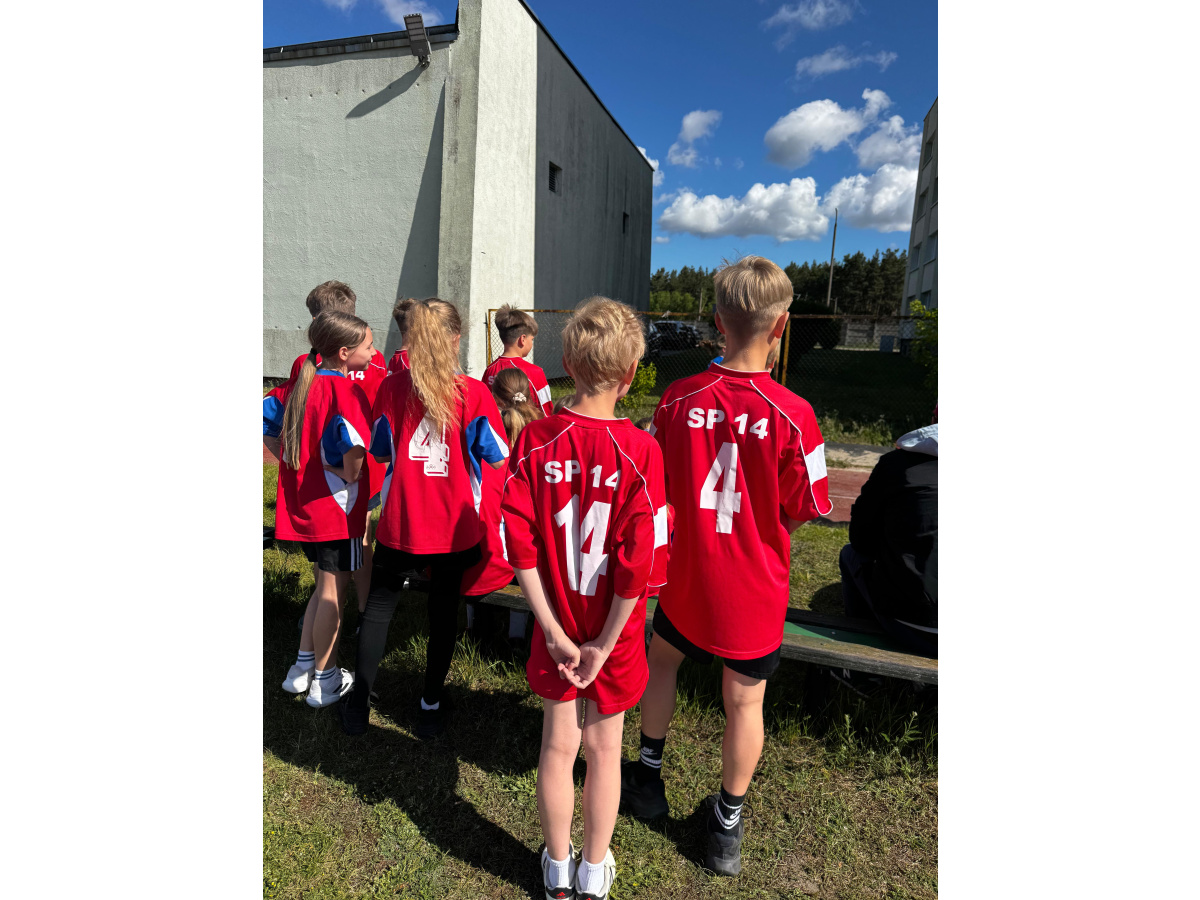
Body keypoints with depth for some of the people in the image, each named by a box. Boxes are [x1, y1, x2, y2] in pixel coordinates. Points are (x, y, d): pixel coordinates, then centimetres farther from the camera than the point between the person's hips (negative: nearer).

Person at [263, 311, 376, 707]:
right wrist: (350, 475, -12)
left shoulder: (302, 382, 6)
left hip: (301, 504, 8)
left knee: (326, 585, 23)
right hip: (338, 507, -8)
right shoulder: (345, 389, -18)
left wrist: (296, 465, 9)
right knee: (333, 591, 7)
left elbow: (267, 426, 10)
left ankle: (303, 666, 32)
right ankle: (325, 679, 20)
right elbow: (353, 448, -31)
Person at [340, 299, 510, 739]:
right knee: (443, 610, 16)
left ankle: (359, 702, 27)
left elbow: (380, 452, 4)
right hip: (454, 525, -1)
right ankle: (431, 705, 28)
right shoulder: (474, 393, -13)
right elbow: (498, 459, -6)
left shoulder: (391, 387, -7)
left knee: (379, 605, 19)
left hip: (398, 520, 1)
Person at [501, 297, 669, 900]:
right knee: (604, 748, 18)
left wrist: (553, 630, -7)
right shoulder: (640, 451, -20)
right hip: (613, 626, -2)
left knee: (558, 745, 19)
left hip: (557, 624, 2)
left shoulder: (535, 440, -13)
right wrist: (604, 643, -9)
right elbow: (640, 561, -20)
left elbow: (519, 542, -12)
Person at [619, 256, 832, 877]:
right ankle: (727, 827, 35)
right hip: (754, 585, -2)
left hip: (685, 573, 2)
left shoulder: (678, 399, -13)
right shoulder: (792, 415, -20)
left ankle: (649, 779, 44)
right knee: (744, 702, 16)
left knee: (662, 658, 28)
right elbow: (802, 511, -10)